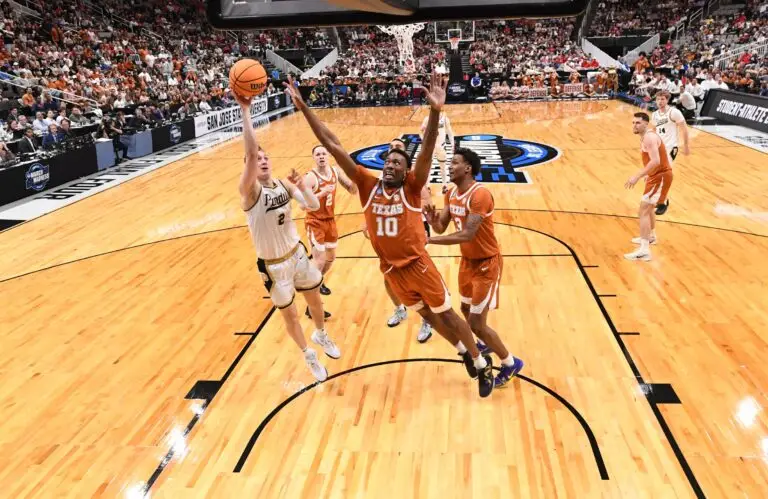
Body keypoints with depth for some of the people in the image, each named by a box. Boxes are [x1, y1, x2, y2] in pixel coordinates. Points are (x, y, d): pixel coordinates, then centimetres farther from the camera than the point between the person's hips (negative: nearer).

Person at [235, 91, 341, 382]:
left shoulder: (284, 185, -4)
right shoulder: (250, 191, -22)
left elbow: (314, 206, -6)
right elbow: (250, 152, -38)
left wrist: (302, 186, -24)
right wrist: (245, 110, -42)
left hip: (297, 254, 5)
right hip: (273, 266, -5)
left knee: (315, 300, 22)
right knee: (290, 315, 12)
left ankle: (320, 335, 54)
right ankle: (309, 356, 38)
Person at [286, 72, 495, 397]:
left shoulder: (411, 187, -10)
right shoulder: (368, 185, -4)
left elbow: (427, 149, -26)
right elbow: (333, 146, -8)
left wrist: (435, 111, -42)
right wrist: (304, 109, -11)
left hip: (418, 264, -4)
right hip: (391, 270, 4)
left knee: (446, 313, 10)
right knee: (427, 315, 20)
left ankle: (483, 365, 29)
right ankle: (464, 351, 45)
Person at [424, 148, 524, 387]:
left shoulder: (480, 195, -27)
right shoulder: (451, 193, 1)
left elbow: (467, 235, -34)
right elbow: (441, 227, 1)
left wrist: (430, 240, -35)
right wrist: (433, 220, -22)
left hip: (486, 263, -9)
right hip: (468, 260, 9)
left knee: (477, 323, -6)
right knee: (466, 309, 24)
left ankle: (510, 363, 16)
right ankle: (486, 345, 52)